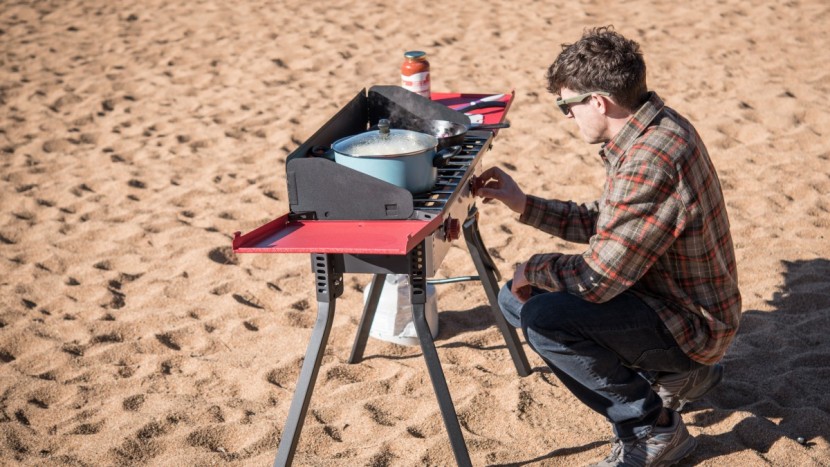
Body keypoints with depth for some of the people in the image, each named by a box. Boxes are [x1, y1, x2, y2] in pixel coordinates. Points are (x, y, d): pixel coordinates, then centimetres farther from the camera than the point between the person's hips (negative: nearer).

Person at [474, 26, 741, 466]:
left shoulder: (649, 164, -32)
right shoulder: (655, 127, 0)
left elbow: (597, 280, -29)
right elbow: (602, 222, 11)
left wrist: (532, 268, -10)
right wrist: (523, 204, 6)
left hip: (692, 324, -10)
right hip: (668, 295, 10)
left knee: (543, 317, -28)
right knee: (516, 298, 11)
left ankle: (652, 428, -6)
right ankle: (672, 374, 14)